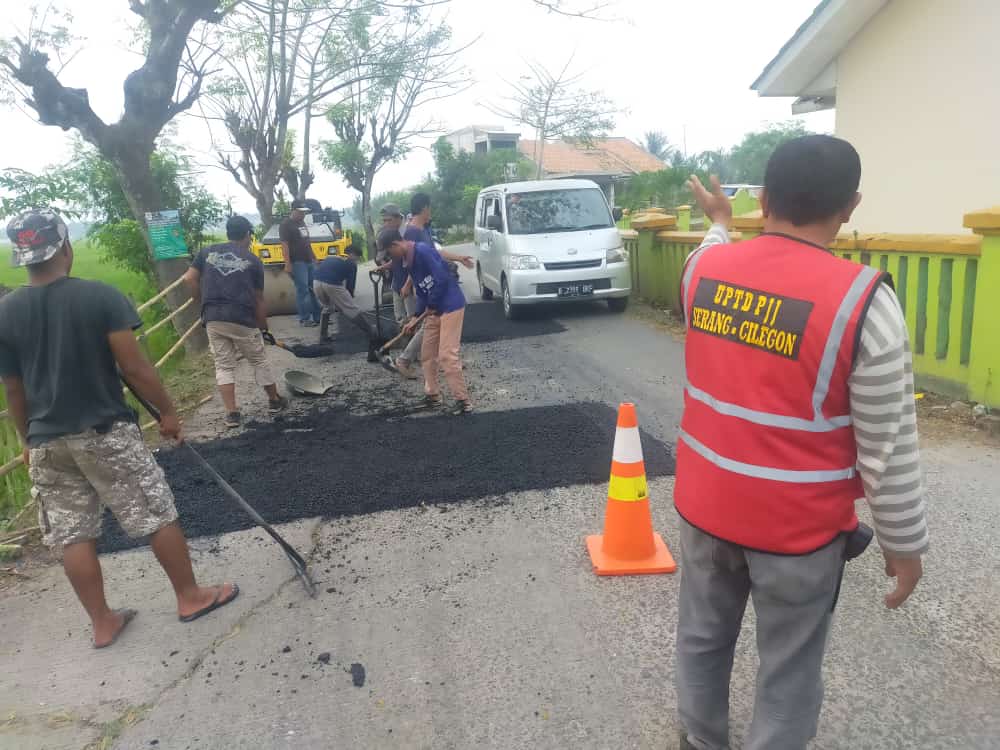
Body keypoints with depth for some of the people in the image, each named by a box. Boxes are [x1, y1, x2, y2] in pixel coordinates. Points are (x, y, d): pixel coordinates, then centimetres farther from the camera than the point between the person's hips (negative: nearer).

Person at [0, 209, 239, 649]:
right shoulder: (101, 296, -13)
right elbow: (133, 367, -14)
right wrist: (167, 411, -2)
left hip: (47, 443, 5)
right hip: (106, 432, -4)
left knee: (72, 537, 13)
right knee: (158, 516, 9)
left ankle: (102, 623, 25)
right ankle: (190, 597, 21)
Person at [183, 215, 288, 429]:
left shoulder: (208, 252, 13)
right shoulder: (253, 260, 6)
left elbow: (190, 279, 5)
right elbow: (258, 299, 7)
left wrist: (203, 303, 17)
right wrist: (263, 327, 17)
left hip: (213, 319, 2)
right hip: (242, 319, -2)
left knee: (224, 365, 9)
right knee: (259, 361, 14)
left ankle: (232, 413, 4)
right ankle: (275, 401, 28)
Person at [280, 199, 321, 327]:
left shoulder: (302, 222, 17)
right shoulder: (286, 225, -8)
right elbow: (284, 245, -14)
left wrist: (313, 256, 21)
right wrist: (287, 264, -20)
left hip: (309, 260, 8)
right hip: (297, 262, -8)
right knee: (302, 289, -8)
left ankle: (318, 316, 13)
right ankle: (304, 319, -4)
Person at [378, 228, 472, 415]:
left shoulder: (422, 251, -16)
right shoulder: (409, 261, 12)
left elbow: (442, 279, -22)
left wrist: (431, 305, -10)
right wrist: (415, 318, 8)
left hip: (451, 306, -9)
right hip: (434, 309, 10)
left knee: (447, 355, -10)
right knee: (427, 354, 13)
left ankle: (463, 401, -3)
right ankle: (432, 395, 25)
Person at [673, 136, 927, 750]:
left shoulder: (703, 266, -6)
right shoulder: (863, 300, -19)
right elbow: (889, 445, -13)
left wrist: (719, 222, 42)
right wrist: (905, 542, 0)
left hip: (705, 502, 5)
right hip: (798, 523, -4)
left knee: (703, 637, 23)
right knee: (789, 673, 14)